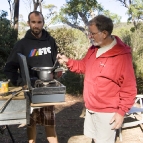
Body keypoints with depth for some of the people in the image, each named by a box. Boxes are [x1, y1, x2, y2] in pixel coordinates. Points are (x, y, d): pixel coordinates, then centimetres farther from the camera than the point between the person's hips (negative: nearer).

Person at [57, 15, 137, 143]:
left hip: (107, 112, -7)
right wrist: (68, 61, 1)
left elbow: (129, 88, -18)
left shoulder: (122, 56, -21)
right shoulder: (93, 49, 3)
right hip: (91, 108, 7)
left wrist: (122, 112, -17)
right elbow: (84, 66, 18)